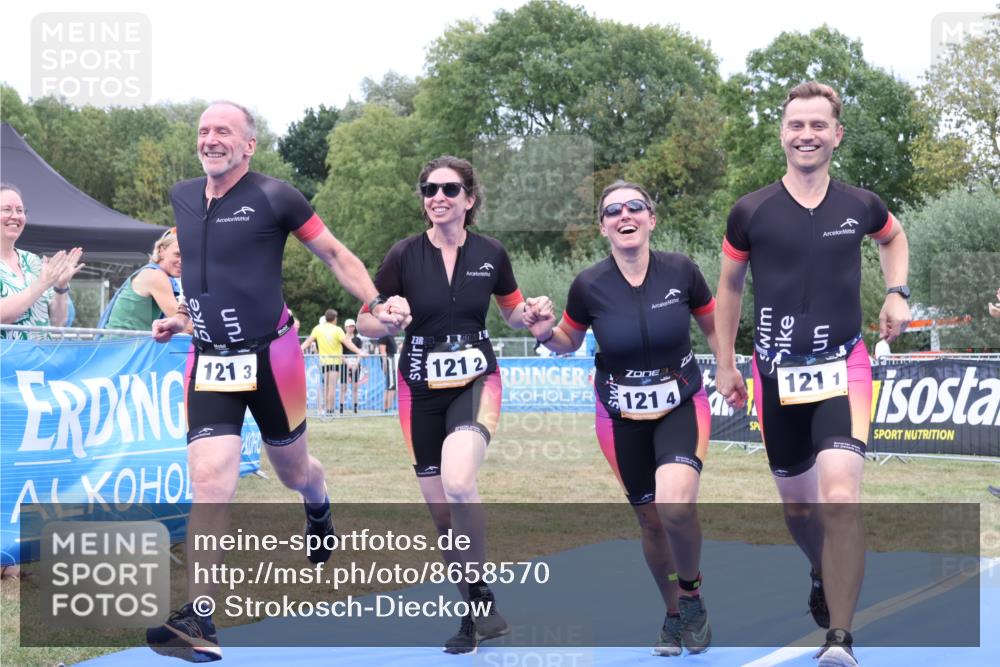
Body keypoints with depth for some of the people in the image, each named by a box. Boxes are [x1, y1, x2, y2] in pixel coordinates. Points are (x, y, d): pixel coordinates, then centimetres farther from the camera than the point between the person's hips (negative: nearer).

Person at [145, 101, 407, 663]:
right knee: (210, 479, -12)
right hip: (209, 361, 3)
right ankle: (199, 621, -14)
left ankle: (319, 510, 56)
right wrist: (183, 317, 20)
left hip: (270, 357, -3)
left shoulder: (274, 197, -9)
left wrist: (377, 306, -13)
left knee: (293, 470, 17)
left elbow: (335, 253, -2)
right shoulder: (183, 199, 7)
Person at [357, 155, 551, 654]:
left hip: (475, 381, -1)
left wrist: (531, 315, -9)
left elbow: (513, 313, 13)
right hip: (421, 389, 2)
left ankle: (482, 599, -11)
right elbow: (366, 321, -1)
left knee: (458, 485, -27)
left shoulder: (491, 254, -3)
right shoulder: (404, 255, -7)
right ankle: (474, 613, 25)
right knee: (440, 510, 6)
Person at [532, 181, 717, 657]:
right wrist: (545, 333, -16)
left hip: (681, 406, -1)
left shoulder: (681, 270, -12)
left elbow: (713, 327, 5)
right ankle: (674, 614, 35)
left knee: (676, 504, -26)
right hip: (622, 418, 2)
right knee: (650, 519, 10)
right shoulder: (589, 285, -12)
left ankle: (691, 590, 2)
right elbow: (569, 343, 4)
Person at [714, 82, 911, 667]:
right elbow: (730, 286, 11)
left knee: (841, 496, -20)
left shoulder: (861, 206, -1)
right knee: (797, 501, 15)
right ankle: (827, 575, 48)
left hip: (842, 368, -1)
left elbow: (894, 237, 24)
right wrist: (726, 364, 12)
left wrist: (898, 293, 8)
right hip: (776, 375, 2)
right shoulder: (751, 212, -4)